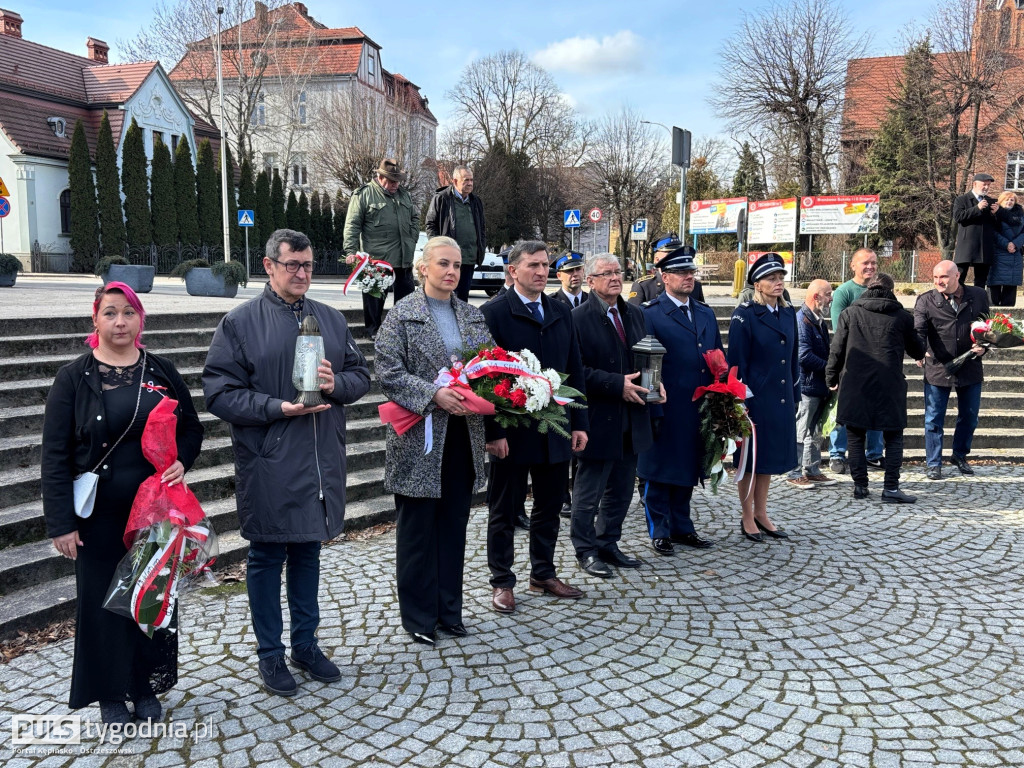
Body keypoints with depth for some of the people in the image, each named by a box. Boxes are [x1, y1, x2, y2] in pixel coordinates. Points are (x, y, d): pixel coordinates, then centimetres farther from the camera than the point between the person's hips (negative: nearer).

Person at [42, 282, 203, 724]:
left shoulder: (161, 372, 3)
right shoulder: (74, 377, -4)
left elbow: (192, 429, 12)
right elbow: (54, 455, -6)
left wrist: (182, 461, -10)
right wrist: (61, 523, -10)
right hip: (99, 516, -2)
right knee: (103, 601, 7)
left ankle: (146, 687, 29)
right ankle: (110, 695, 25)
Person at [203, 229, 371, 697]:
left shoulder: (332, 319, 10)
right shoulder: (239, 323, -5)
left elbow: (361, 375, 11)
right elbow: (220, 393, -11)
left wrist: (336, 385, -11)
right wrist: (279, 408, -20)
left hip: (321, 462, 5)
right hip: (267, 465, -4)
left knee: (307, 551, 17)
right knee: (266, 557, 8)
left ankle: (306, 644, 32)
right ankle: (270, 654, 24)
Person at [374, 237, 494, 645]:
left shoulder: (473, 316, 11)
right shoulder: (401, 314, -5)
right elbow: (388, 372, -12)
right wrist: (434, 394, -22)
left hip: (463, 438, 5)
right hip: (419, 438, -5)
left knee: (454, 526, 13)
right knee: (417, 528, 6)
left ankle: (449, 610, 26)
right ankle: (418, 616, 20)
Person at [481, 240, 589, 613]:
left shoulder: (561, 313, 10)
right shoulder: (494, 312, -8)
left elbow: (574, 370, 12)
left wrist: (579, 423, 7)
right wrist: (493, 431, -15)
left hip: (555, 430, 5)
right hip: (511, 432, -5)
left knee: (549, 507, 15)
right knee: (504, 510, 9)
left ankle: (543, 574, 32)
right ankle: (502, 581, 22)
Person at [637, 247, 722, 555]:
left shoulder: (706, 314, 14)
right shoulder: (650, 315, -6)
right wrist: (652, 409, -16)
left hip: (699, 411, 6)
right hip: (666, 411, -6)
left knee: (687, 471, 16)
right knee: (660, 472, 5)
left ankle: (682, 527, 28)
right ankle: (660, 531, 17)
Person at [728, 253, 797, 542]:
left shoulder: (788, 313, 9)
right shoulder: (745, 315, -10)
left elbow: (793, 358, 15)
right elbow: (737, 361, -11)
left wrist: (795, 396, 12)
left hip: (781, 398, 7)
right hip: (755, 397, -6)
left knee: (771, 455, 14)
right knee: (751, 457, 3)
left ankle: (761, 514, 26)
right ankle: (748, 518, 16)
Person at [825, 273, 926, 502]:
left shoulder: (850, 313, 4)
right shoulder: (902, 316, 5)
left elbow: (837, 350, 3)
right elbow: (917, 350, 17)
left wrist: (831, 378, 13)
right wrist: (920, 353, 40)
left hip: (855, 385, 1)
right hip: (889, 386, 0)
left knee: (856, 437, 9)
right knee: (893, 438, 6)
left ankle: (860, 485, 10)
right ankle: (891, 488, 1)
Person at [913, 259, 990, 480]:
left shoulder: (978, 296, 2)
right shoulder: (926, 301, -6)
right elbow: (918, 329, -17)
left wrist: (983, 346, -8)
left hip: (970, 369, 3)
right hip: (937, 369, -2)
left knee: (969, 417, 15)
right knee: (934, 420, 2)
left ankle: (960, 455, 37)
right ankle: (934, 464, 15)